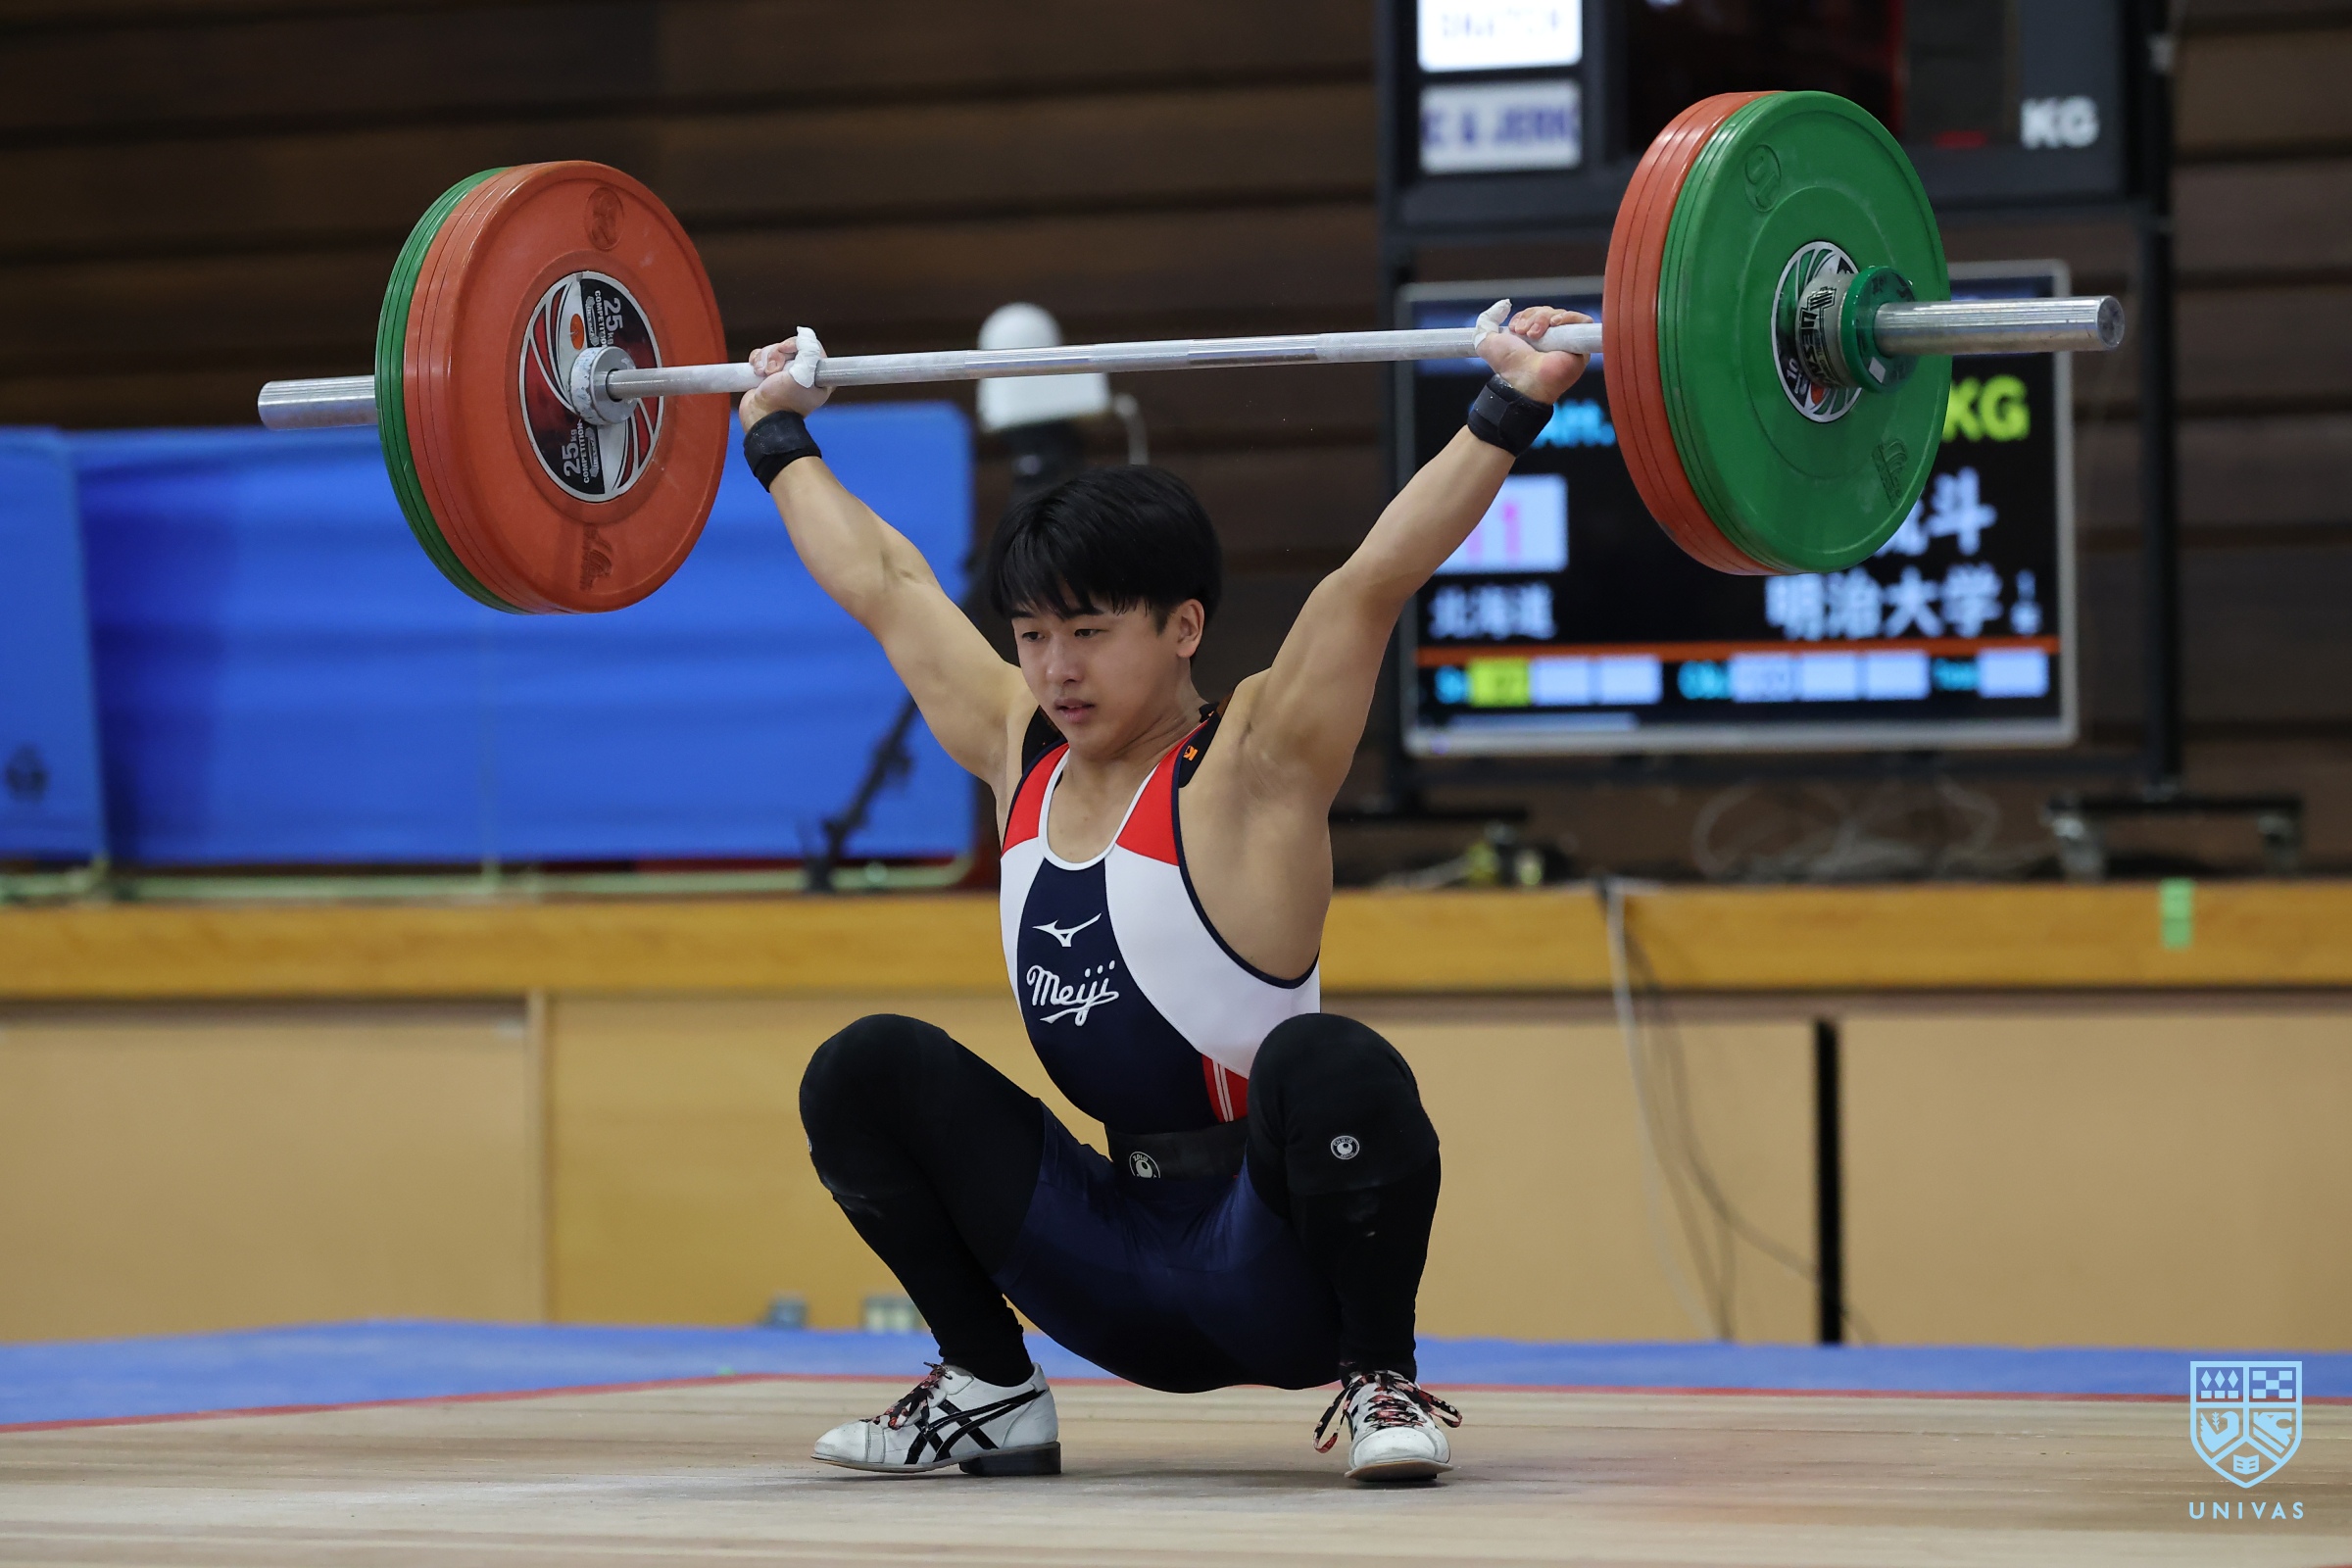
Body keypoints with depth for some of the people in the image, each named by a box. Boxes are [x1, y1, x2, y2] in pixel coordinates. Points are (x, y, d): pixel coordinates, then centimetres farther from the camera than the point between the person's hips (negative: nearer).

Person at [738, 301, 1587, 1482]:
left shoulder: (1250, 767, -9)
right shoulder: (1019, 756, 7)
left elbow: (1376, 577, -19)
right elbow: (881, 582, 18)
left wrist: (1512, 408, -28)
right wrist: (777, 434, 26)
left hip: (1277, 1264, -6)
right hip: (1122, 1273, 6)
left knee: (1324, 1064, -37)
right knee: (864, 1073, -7)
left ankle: (1383, 1376, -13)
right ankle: (987, 1388, 6)